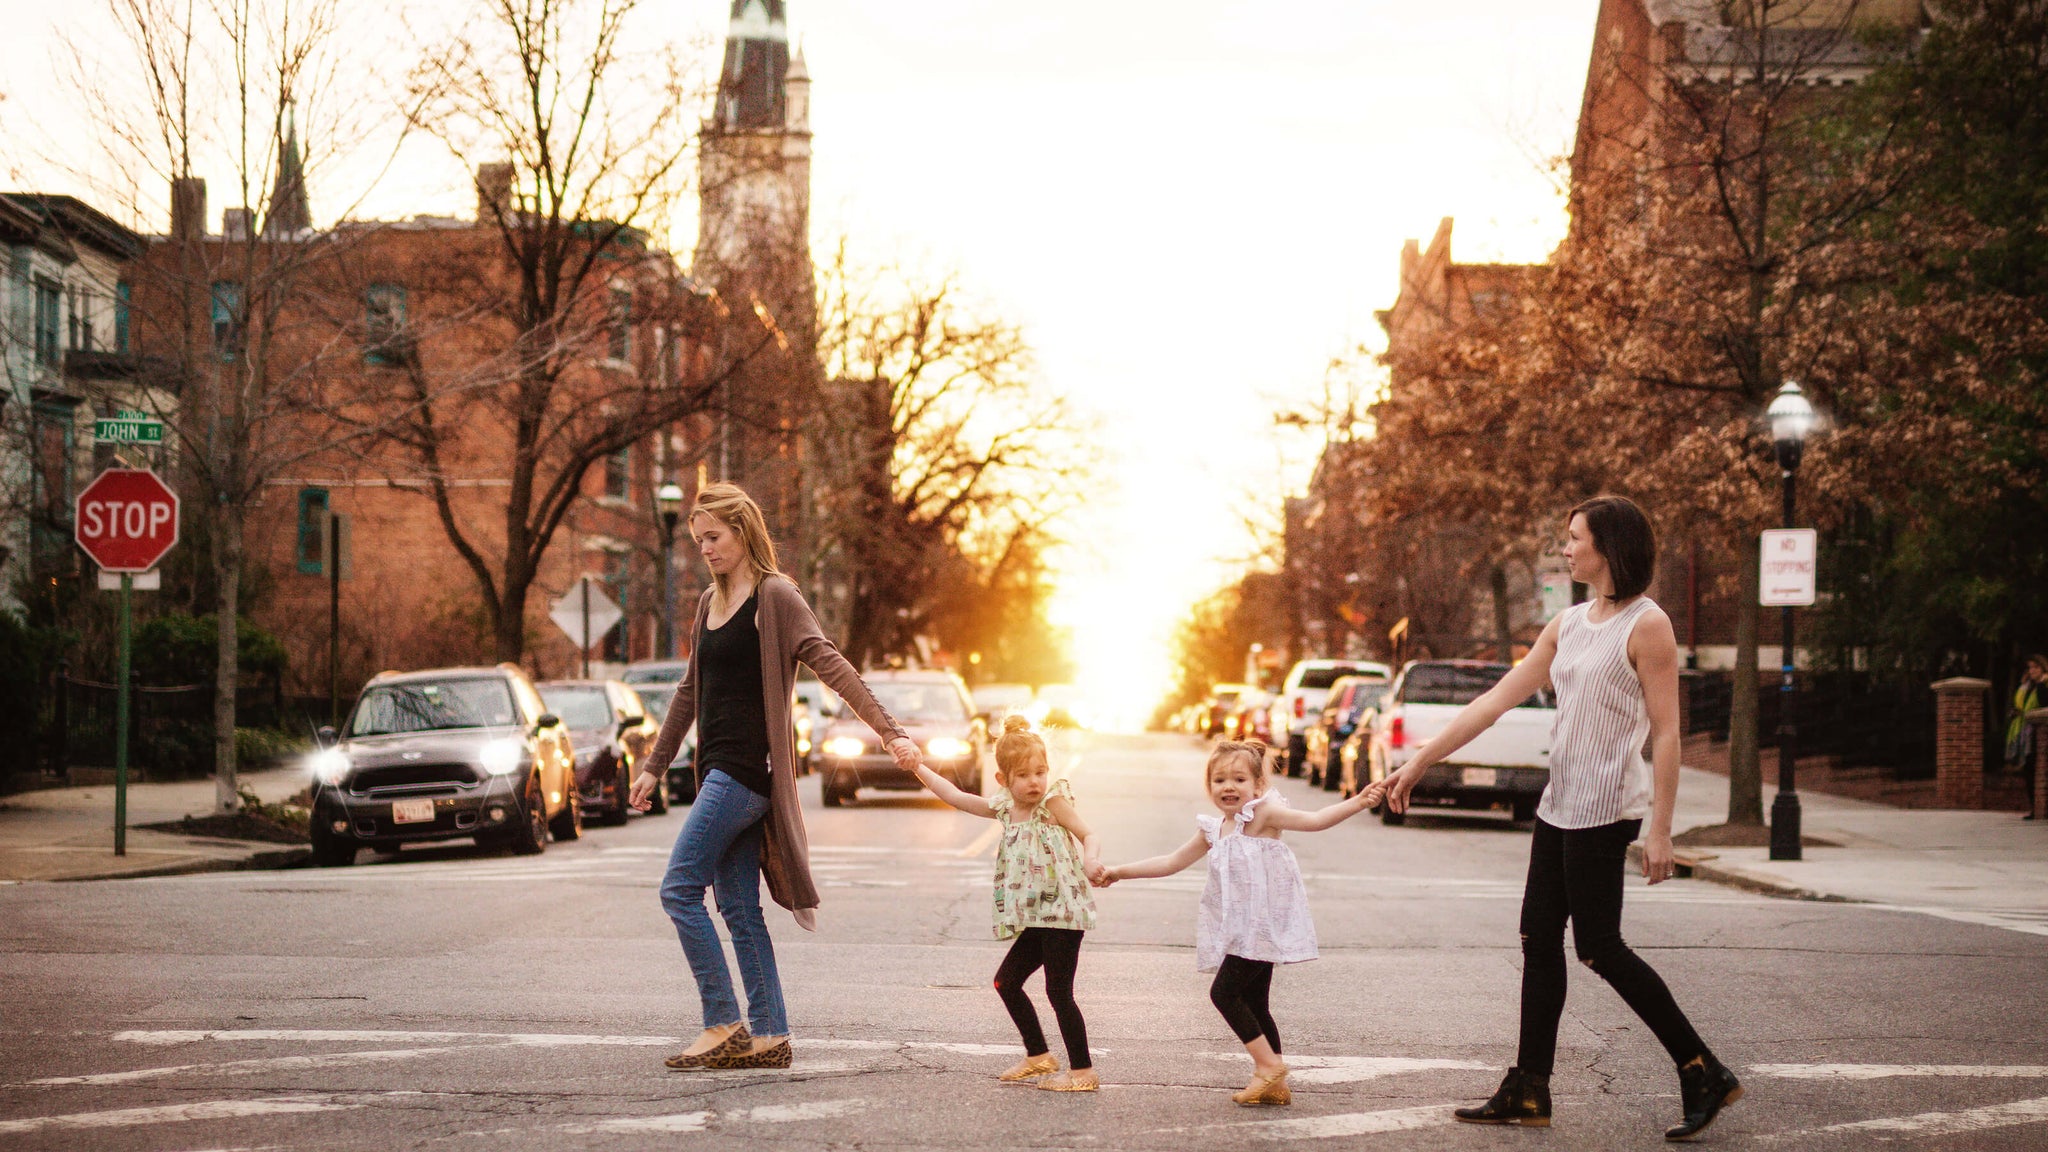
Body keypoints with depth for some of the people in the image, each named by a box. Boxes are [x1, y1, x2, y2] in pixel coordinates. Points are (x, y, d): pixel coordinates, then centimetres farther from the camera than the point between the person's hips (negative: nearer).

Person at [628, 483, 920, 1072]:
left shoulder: (775, 597, -8)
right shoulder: (710, 603, 17)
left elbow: (831, 665, -16)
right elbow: (690, 692, 25)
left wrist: (889, 732, -25)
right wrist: (654, 767, 27)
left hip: (749, 768, -8)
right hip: (719, 769, 8)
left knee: (680, 889, -10)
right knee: (738, 906, 7)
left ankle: (723, 1023, -6)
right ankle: (768, 1036, 9)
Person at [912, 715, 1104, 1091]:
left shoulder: (1053, 801, -9)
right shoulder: (1004, 807, 10)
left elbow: (1088, 835, -13)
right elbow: (956, 796, 16)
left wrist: (1089, 861, -34)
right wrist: (918, 767, 13)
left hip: (1063, 910, -8)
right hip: (1035, 918, 8)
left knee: (1059, 991, -8)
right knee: (1006, 981, 13)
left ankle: (1083, 1070, -1)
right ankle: (1038, 1054, 26)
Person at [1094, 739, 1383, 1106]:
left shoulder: (1262, 814, -6)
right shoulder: (1213, 830, 14)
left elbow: (1314, 820, -17)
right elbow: (1172, 862, 23)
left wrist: (1357, 803, -31)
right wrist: (1119, 872, 23)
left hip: (1263, 923, -8)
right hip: (1239, 930, 8)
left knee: (1225, 992, -13)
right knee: (1253, 1004, 9)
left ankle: (1268, 1064, -6)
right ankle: (1275, 1083, 15)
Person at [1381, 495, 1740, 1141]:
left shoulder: (1646, 625, -10)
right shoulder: (1569, 626, 14)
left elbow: (1666, 734, -13)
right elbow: (1495, 702, 15)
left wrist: (1660, 831, -18)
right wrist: (1419, 762, 13)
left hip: (1607, 807, -8)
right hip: (1560, 805, 8)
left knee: (1599, 947, -8)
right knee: (1539, 942, 7)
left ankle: (1703, 1074, 0)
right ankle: (1528, 1093, 12)